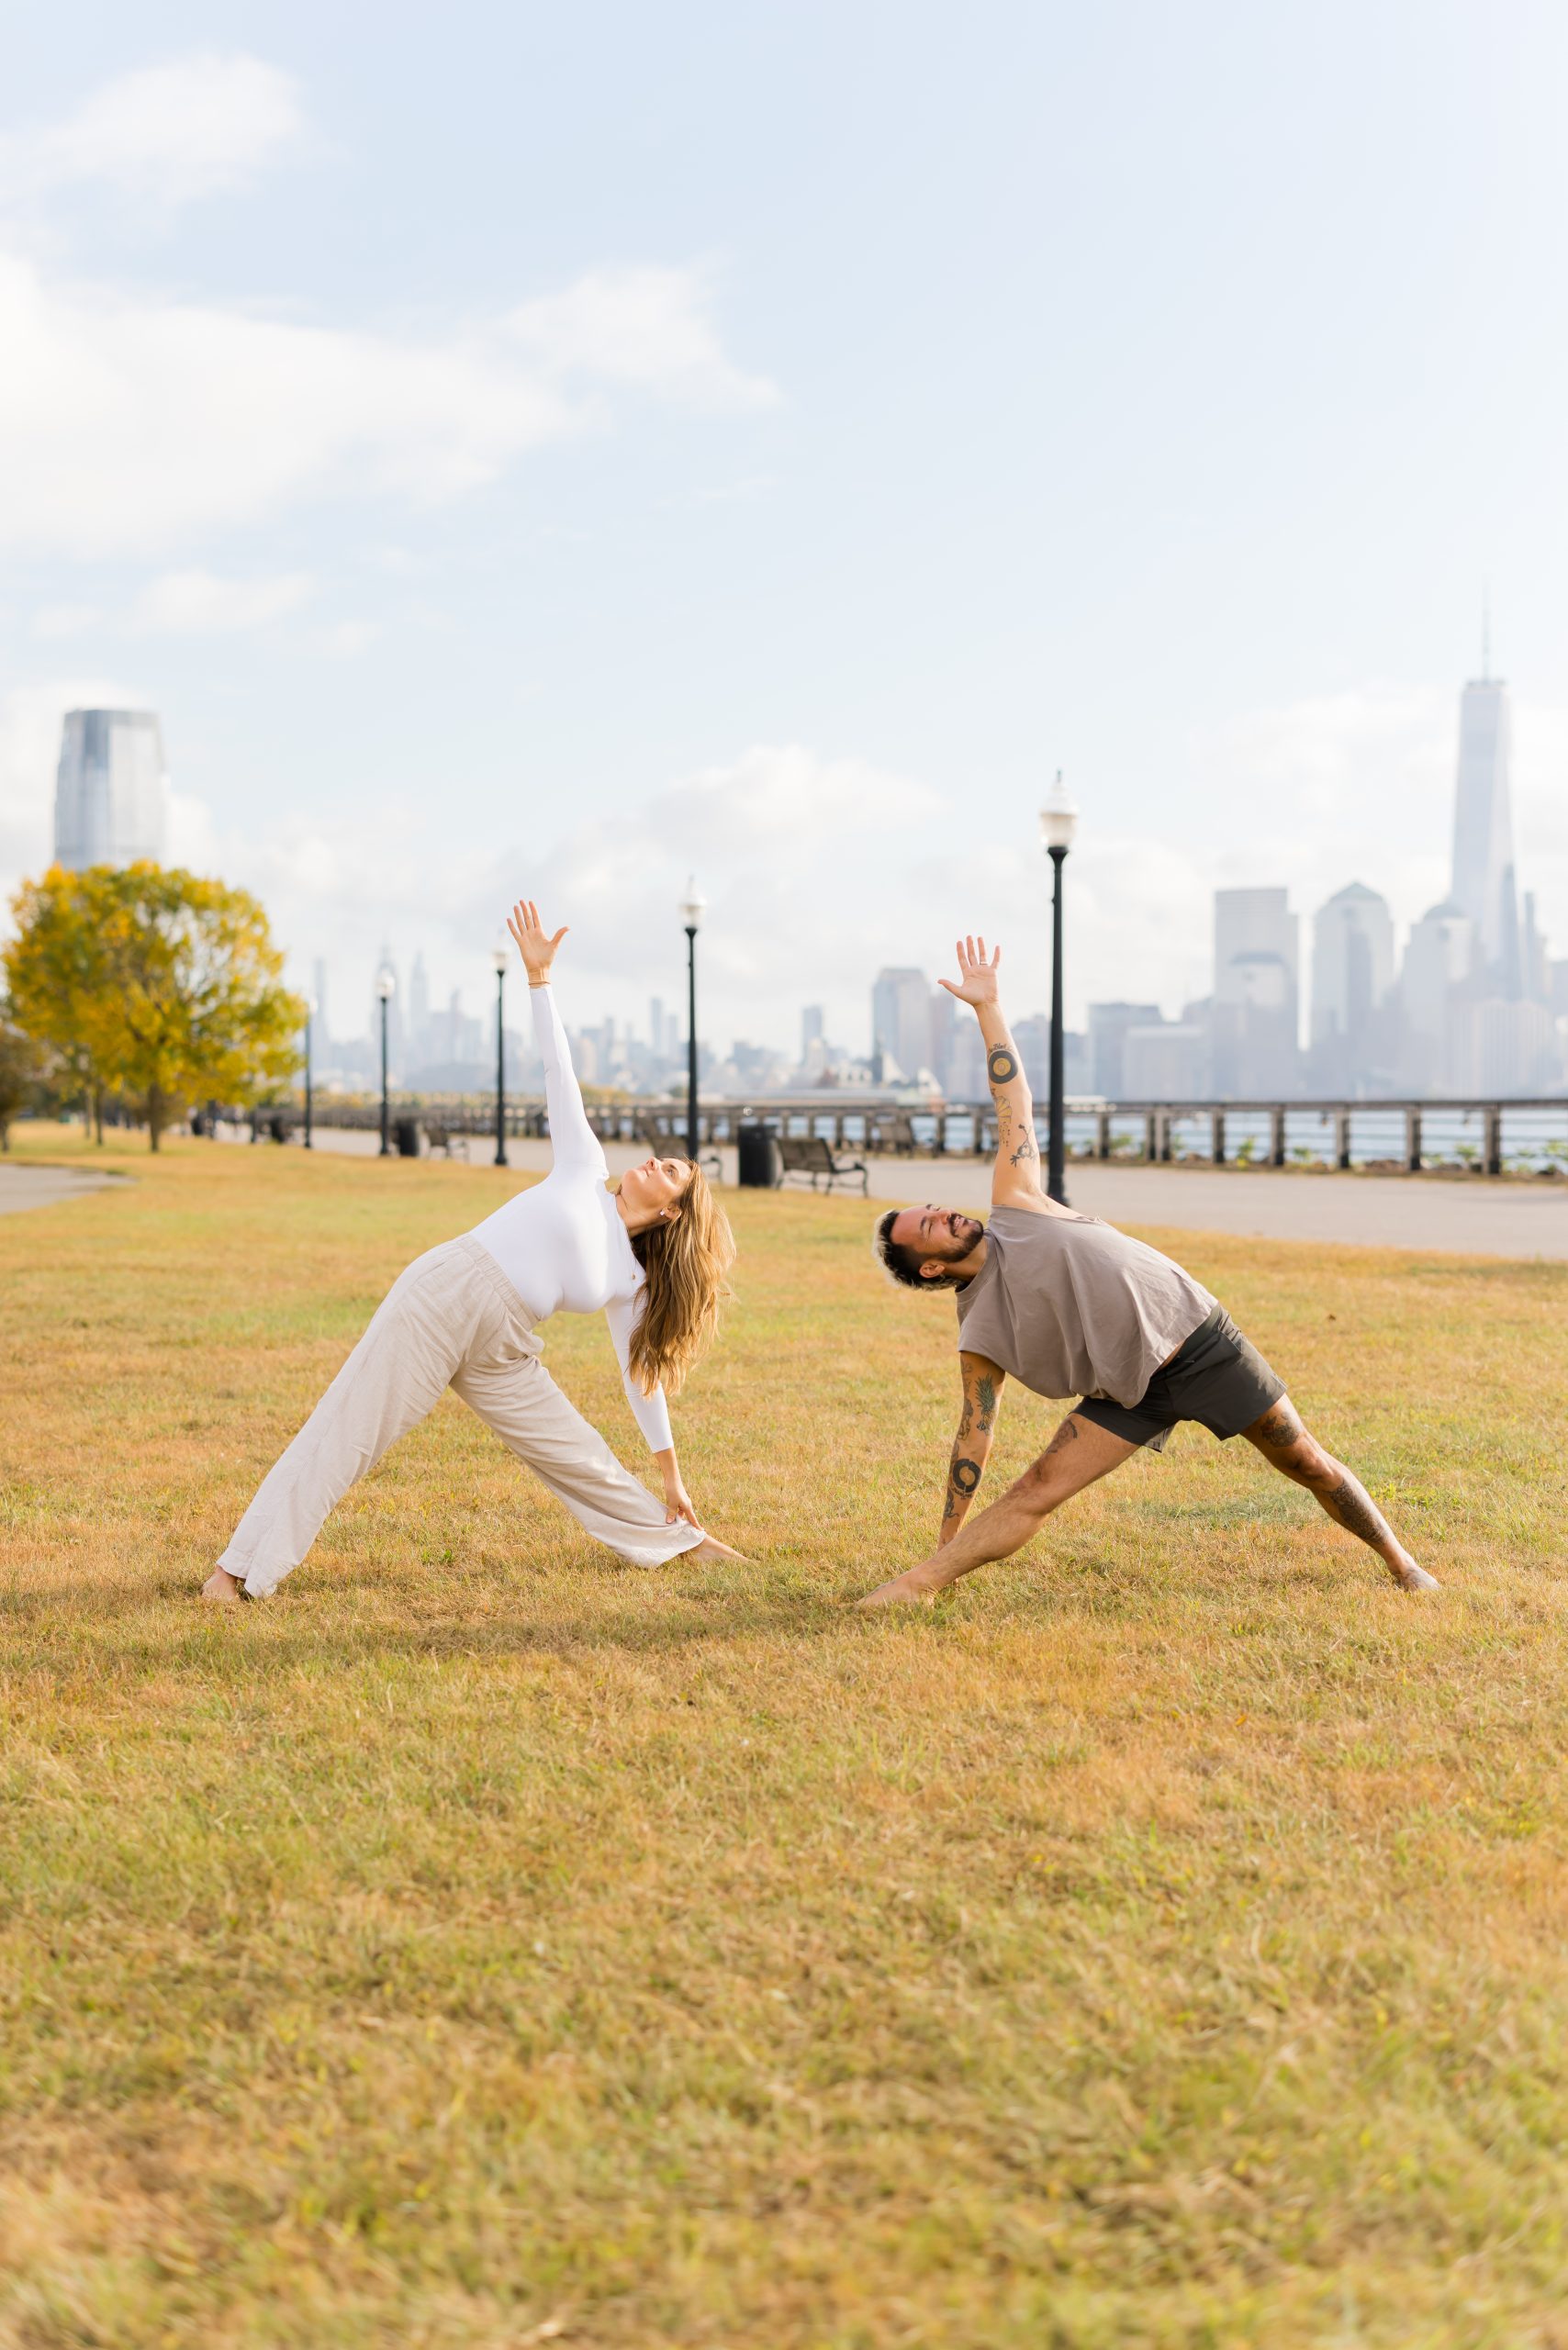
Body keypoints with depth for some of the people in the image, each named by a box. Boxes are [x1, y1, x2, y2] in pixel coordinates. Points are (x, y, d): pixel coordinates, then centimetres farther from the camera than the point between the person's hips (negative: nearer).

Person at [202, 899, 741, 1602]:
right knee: (341, 1435, -10)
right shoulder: (584, 1171, 7)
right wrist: (539, 976, 1)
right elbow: (558, 1073, 5)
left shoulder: (630, 1281, 12)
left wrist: (671, 1477, 20)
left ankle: (675, 1540, 31)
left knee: (583, 1459, 10)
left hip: (499, 1358, 4)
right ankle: (239, 1568, -9)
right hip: (441, 1299, -4)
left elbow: (643, 1373, 18)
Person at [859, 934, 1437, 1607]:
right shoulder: (979, 1336, -3)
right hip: (1131, 1391, -1)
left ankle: (1401, 1564, 19)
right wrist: (945, 1543, -3)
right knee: (1037, 1491, -15)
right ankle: (919, 1583, -15)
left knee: (1306, 1463, 4)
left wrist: (988, 1007, 2)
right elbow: (974, 1434, -1)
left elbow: (1014, 1107, 5)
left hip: (1197, 1335, 1)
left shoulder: (1014, 1206, 1)